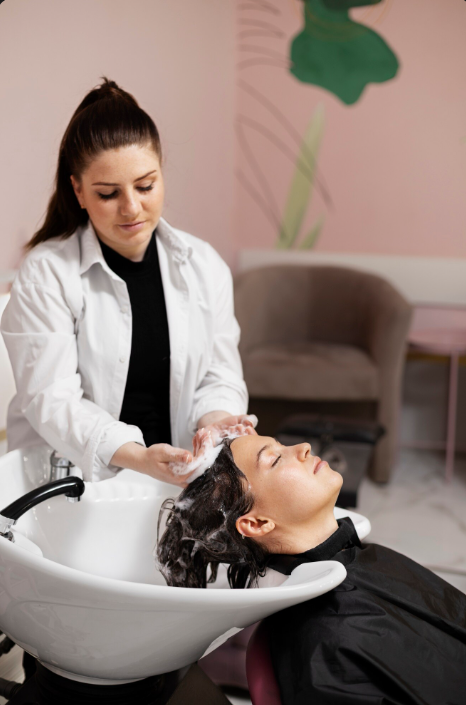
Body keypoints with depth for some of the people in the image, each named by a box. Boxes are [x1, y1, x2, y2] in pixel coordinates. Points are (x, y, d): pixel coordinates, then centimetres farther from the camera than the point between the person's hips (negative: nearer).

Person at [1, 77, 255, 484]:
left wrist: (215, 421, -17)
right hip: (75, 484, -3)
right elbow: (51, 400, -13)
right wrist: (138, 457, -29)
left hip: (180, 478, 3)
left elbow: (219, 378, 7)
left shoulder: (205, 266, 7)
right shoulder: (46, 273, -5)